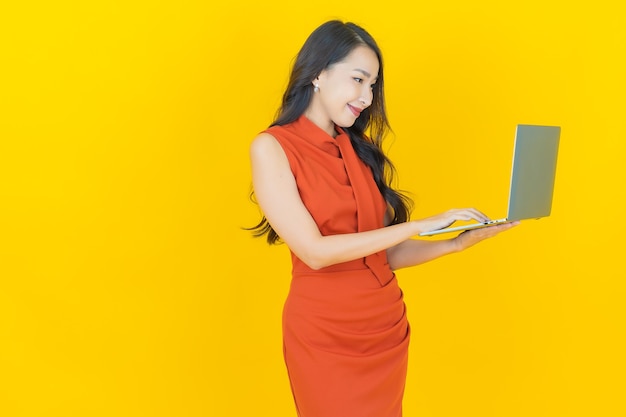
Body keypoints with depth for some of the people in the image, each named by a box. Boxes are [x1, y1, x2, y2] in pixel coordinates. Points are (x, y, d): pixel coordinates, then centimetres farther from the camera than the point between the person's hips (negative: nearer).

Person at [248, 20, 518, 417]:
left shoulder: (360, 149, 6)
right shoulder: (272, 147, -10)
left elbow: (383, 254, 4)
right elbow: (314, 251, -20)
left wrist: (457, 242, -9)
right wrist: (419, 225, -19)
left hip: (387, 325, 6)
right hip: (324, 333, -5)